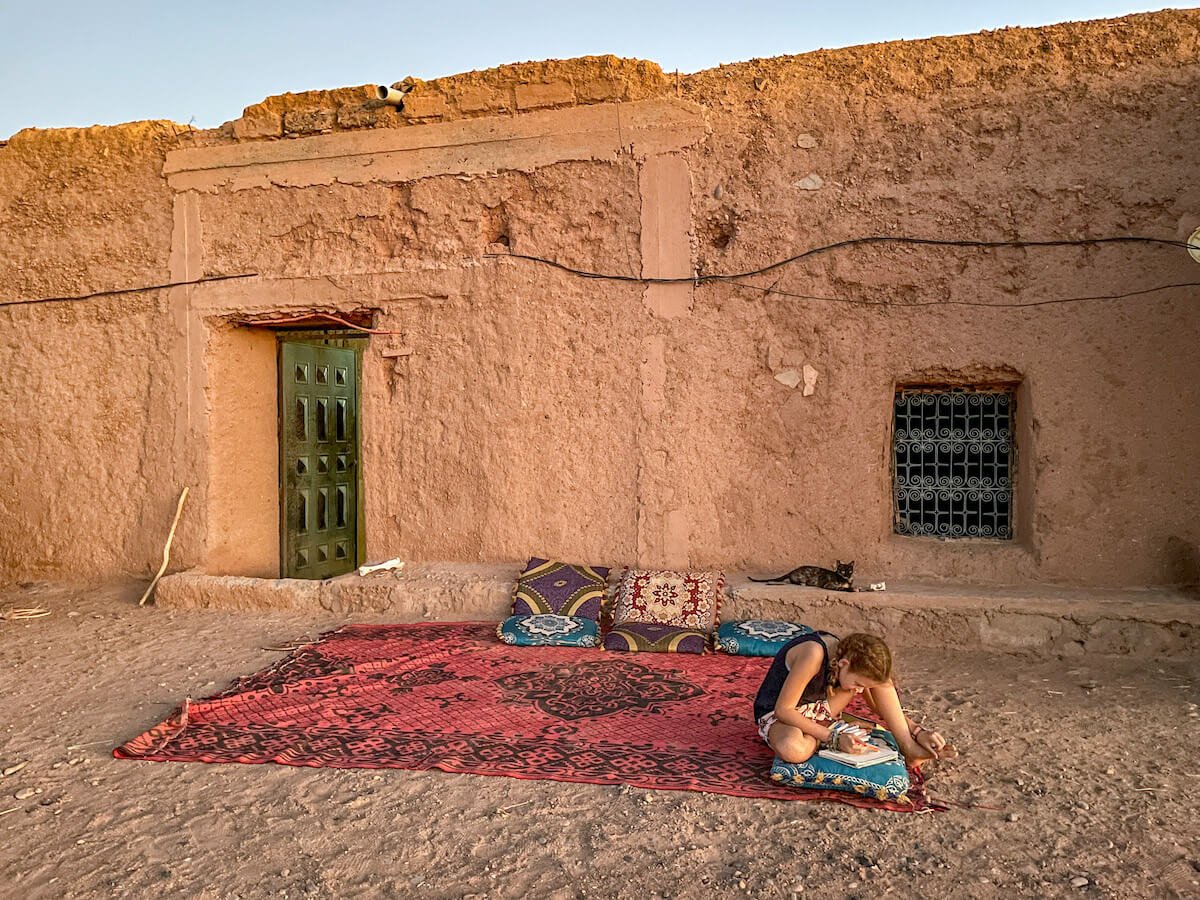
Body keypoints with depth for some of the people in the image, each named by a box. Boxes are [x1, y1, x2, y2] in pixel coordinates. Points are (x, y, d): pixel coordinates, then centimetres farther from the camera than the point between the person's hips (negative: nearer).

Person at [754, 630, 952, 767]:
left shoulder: (852, 658, -11)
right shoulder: (813, 654, -34)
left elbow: (880, 707, 3)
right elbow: (783, 709, -30)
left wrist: (918, 732, -12)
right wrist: (833, 737, -32)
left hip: (816, 710, 6)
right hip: (775, 713, -6)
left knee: (877, 678, -12)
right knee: (793, 750, -43)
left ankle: (908, 746, -8)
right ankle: (832, 729, -12)